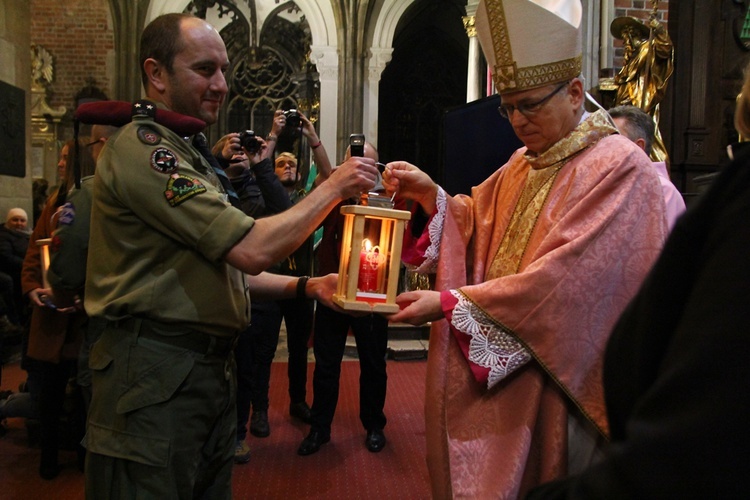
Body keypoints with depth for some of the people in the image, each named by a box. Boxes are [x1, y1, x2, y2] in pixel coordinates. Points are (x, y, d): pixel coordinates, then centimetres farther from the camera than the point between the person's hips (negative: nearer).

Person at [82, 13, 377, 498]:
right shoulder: (142, 148, -14)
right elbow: (252, 250, -21)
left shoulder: (187, 154, 18)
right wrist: (333, 187, -10)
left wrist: (307, 286, 5)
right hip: (157, 372, -9)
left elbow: (226, 268, 17)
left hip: (210, 366, 9)